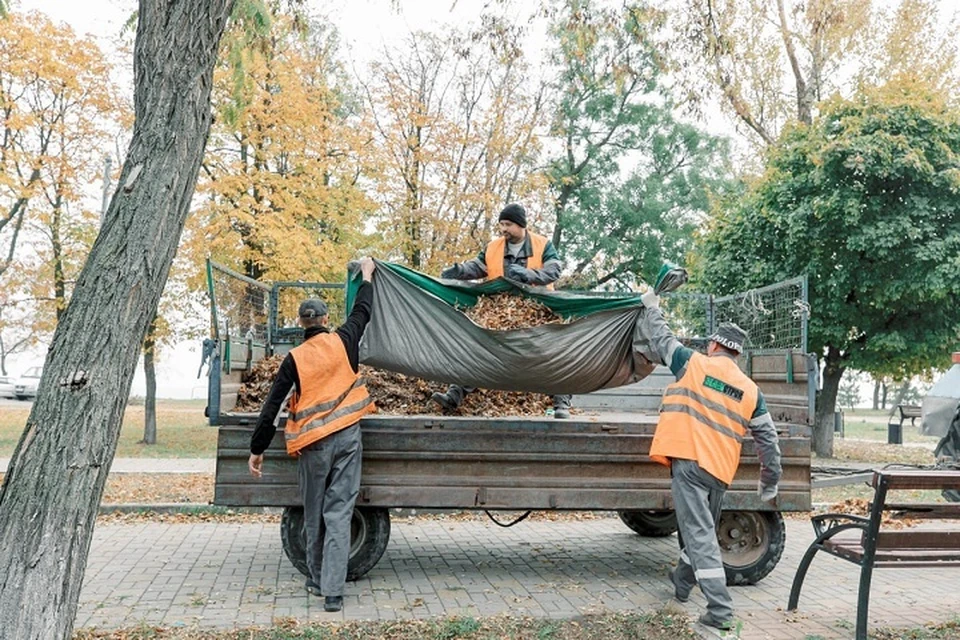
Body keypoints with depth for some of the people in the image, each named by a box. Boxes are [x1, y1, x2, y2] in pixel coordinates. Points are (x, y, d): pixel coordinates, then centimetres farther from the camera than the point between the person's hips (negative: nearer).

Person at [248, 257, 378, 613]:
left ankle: (317, 581, 28)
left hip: (313, 443, -1)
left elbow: (271, 407, -3)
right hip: (347, 436, 1)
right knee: (339, 513, -1)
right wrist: (367, 274, 34)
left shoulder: (295, 359, -3)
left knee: (314, 515, 15)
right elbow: (362, 312, 19)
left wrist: (257, 449, 4)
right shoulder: (343, 342, 0)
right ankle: (332, 591, -5)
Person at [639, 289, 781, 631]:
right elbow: (768, 439, 10)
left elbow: (661, 338, 13)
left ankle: (720, 610, -10)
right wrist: (770, 480, 20)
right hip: (720, 472, 5)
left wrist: (651, 307, 30)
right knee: (701, 529, 23)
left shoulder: (693, 363, -1)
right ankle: (682, 582, 44)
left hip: (689, 462, -5)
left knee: (699, 535, -6)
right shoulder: (751, 390, 10)